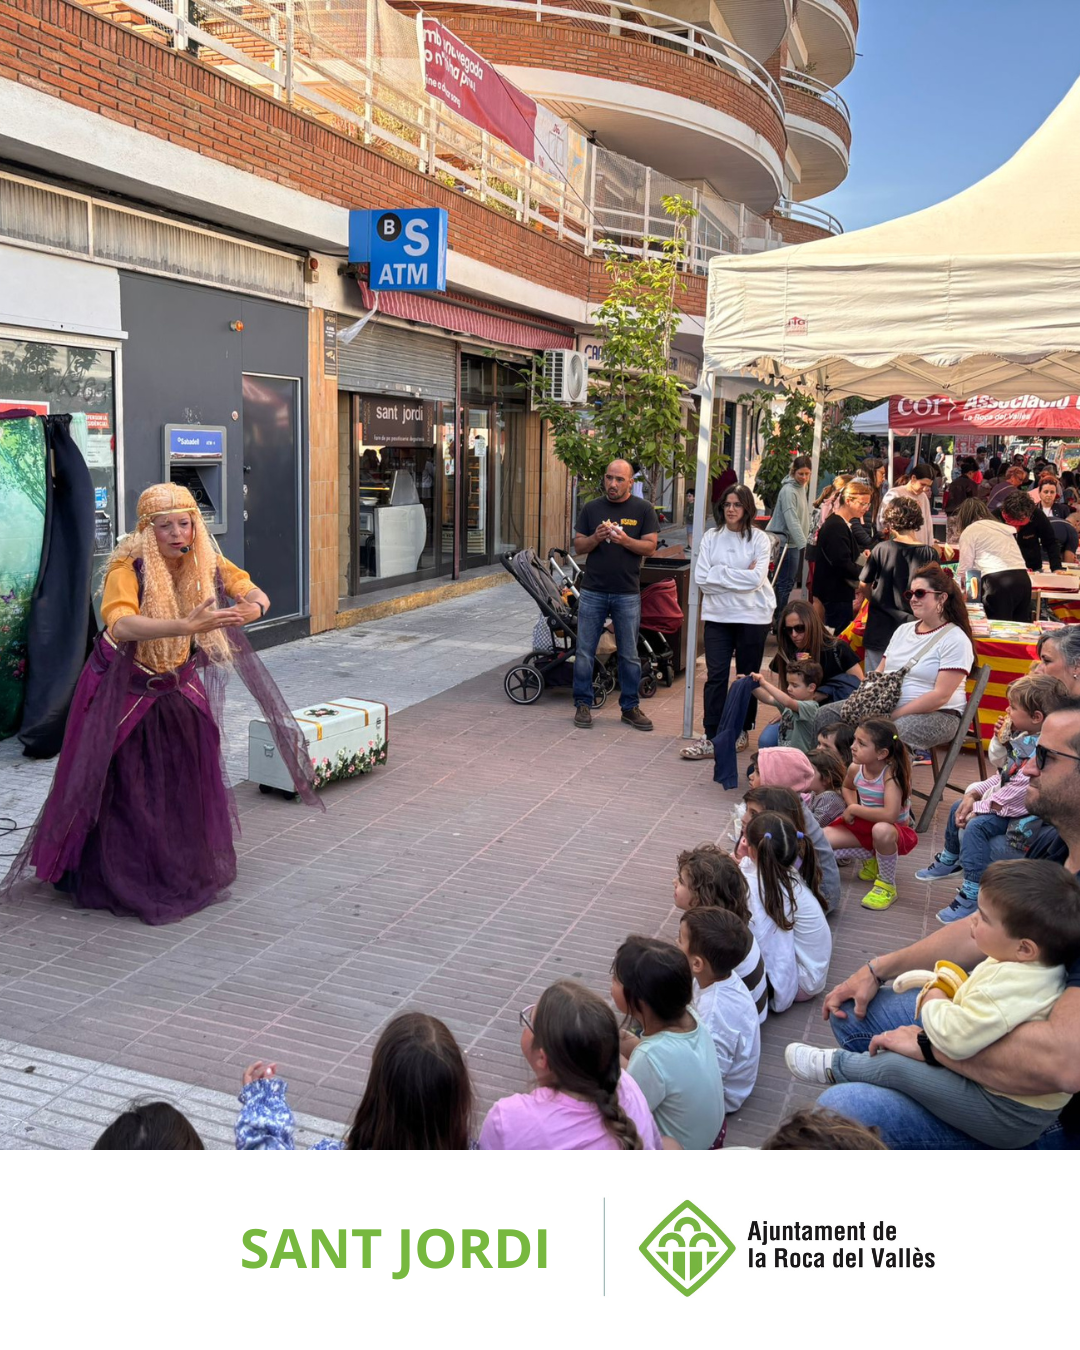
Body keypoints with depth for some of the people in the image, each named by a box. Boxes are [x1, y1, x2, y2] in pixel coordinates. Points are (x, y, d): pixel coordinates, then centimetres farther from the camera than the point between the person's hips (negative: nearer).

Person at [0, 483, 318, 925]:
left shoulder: (205, 565, -9)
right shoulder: (127, 570, -27)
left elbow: (252, 593, -8)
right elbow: (120, 625, -45)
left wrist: (253, 606, -34)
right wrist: (187, 625, -59)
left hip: (177, 687, 5)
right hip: (122, 689, -5)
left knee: (187, 783, 9)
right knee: (123, 789, 2)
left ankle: (186, 872, 28)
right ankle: (120, 879, 20)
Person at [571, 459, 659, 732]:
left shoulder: (643, 510, 3)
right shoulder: (591, 509, 7)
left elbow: (650, 547, -2)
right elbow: (578, 546, 6)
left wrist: (625, 540, -19)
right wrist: (596, 538, -14)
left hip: (627, 594, -1)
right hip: (593, 591, 1)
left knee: (629, 654, 7)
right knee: (585, 652, 2)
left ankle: (630, 707, 18)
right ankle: (583, 704, 13)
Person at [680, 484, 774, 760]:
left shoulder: (759, 539, -1)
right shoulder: (711, 537, 5)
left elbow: (756, 579, -13)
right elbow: (701, 577, -4)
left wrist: (720, 573, -10)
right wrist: (740, 576, -8)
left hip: (752, 616, -1)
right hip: (718, 615, 1)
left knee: (747, 676, 8)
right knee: (716, 675, -3)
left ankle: (742, 729, 23)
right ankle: (710, 737, -2)